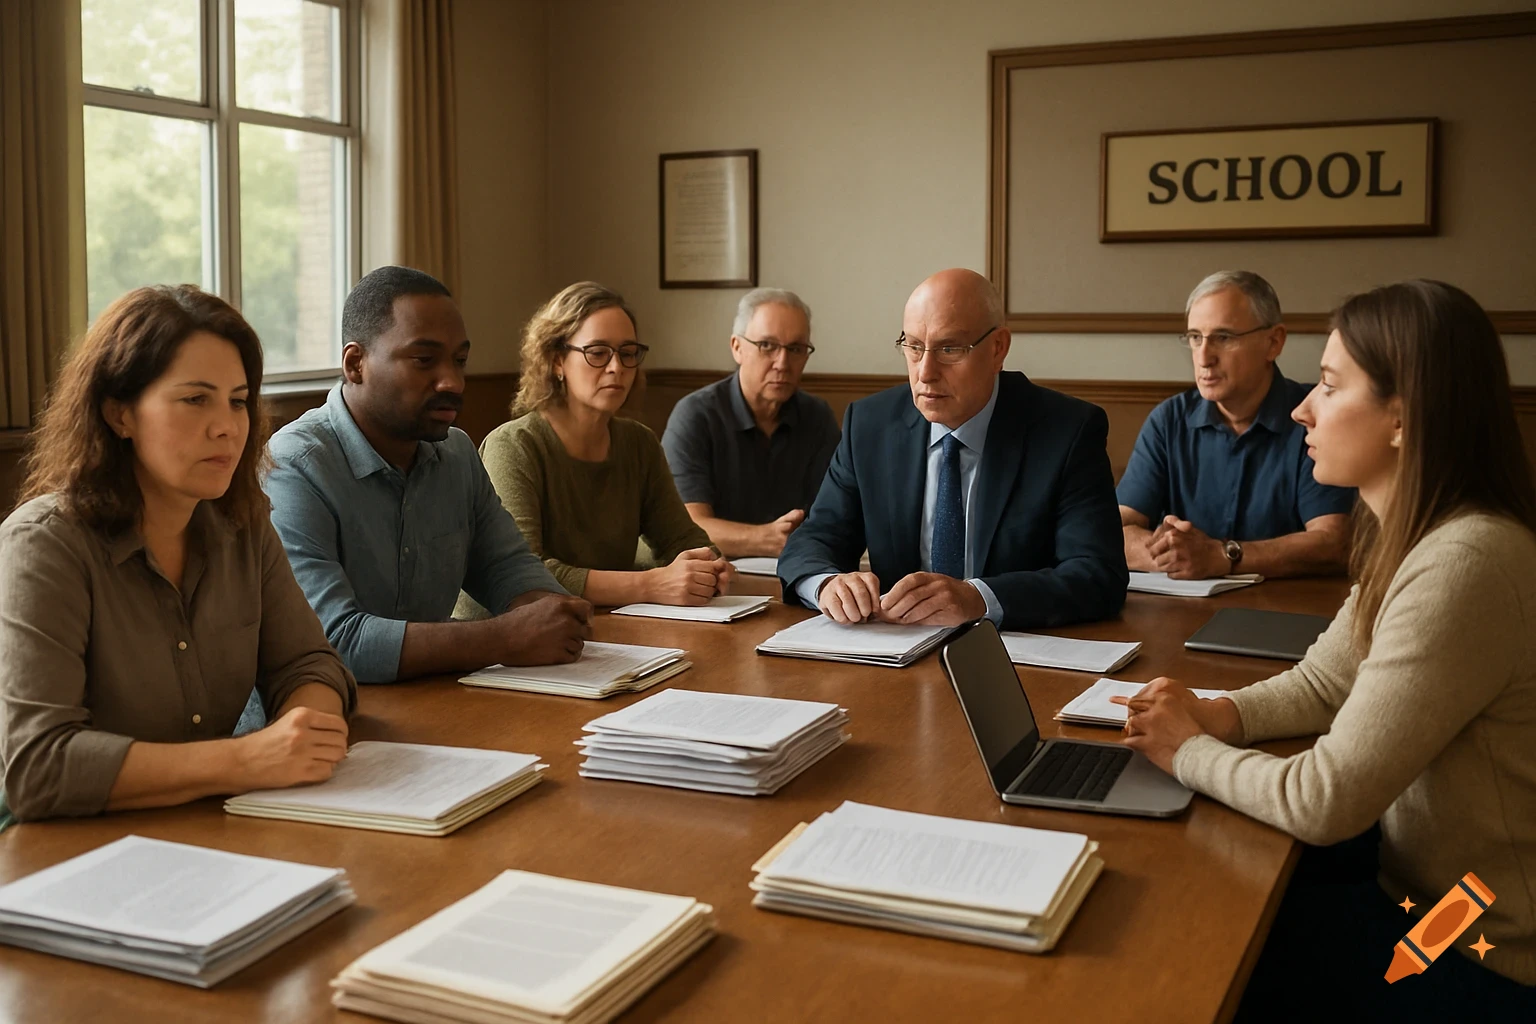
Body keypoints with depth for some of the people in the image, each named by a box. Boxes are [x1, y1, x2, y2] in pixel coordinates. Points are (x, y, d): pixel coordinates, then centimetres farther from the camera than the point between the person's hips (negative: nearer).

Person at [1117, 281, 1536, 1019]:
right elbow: (1321, 684, 11)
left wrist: (1191, 752, -12)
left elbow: (1326, 802, -28)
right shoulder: (1408, 541, 2)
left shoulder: (1463, 569, -30)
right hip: (1428, 881, 8)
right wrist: (1217, 715, -7)